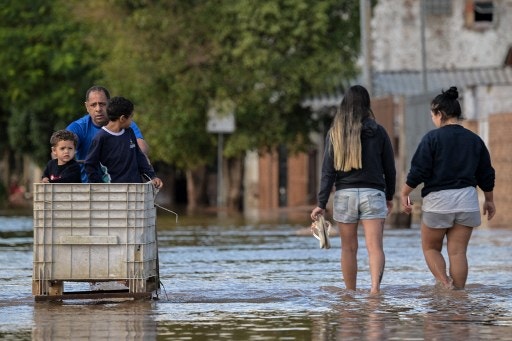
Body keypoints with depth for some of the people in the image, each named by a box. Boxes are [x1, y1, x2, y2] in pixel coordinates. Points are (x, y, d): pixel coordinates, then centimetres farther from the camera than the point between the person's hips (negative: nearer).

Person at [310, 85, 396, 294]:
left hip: (345, 193, 1)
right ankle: (375, 285, -28)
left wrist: (322, 204, -1)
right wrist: (389, 197, 20)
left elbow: (328, 171, -3)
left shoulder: (335, 133, 1)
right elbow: (389, 169, 6)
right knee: (375, 246, -8)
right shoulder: (378, 132, 1)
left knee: (349, 248, 12)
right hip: (372, 193, -1)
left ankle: (350, 293, 18)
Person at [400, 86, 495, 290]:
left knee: (430, 247, 12)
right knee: (458, 252, 5)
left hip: (437, 200, -4)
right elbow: (486, 175, 13)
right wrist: (489, 200, 25)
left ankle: (445, 283, -9)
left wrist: (404, 193, 3)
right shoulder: (474, 140, 7)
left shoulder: (432, 138, -8)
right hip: (467, 201, 4)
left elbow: (418, 171, -11)